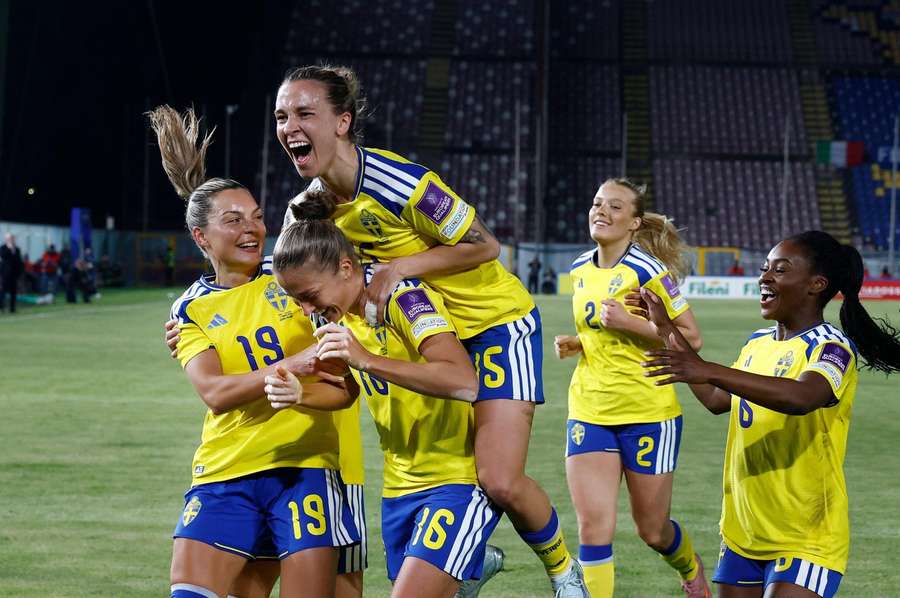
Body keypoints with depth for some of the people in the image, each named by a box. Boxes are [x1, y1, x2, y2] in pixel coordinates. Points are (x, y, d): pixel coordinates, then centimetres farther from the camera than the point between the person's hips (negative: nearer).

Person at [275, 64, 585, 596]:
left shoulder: (397, 182, -28)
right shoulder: (309, 208, -6)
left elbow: (484, 246, -21)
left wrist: (401, 267, -28)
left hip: (499, 322, -7)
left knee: (501, 481, -16)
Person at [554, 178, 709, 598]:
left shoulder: (647, 269, -12)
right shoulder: (580, 269, 7)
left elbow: (691, 338, -13)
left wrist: (629, 323, -22)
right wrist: (576, 344, 4)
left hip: (647, 412, -4)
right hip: (589, 411, 5)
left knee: (652, 530, 10)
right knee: (593, 525, -10)